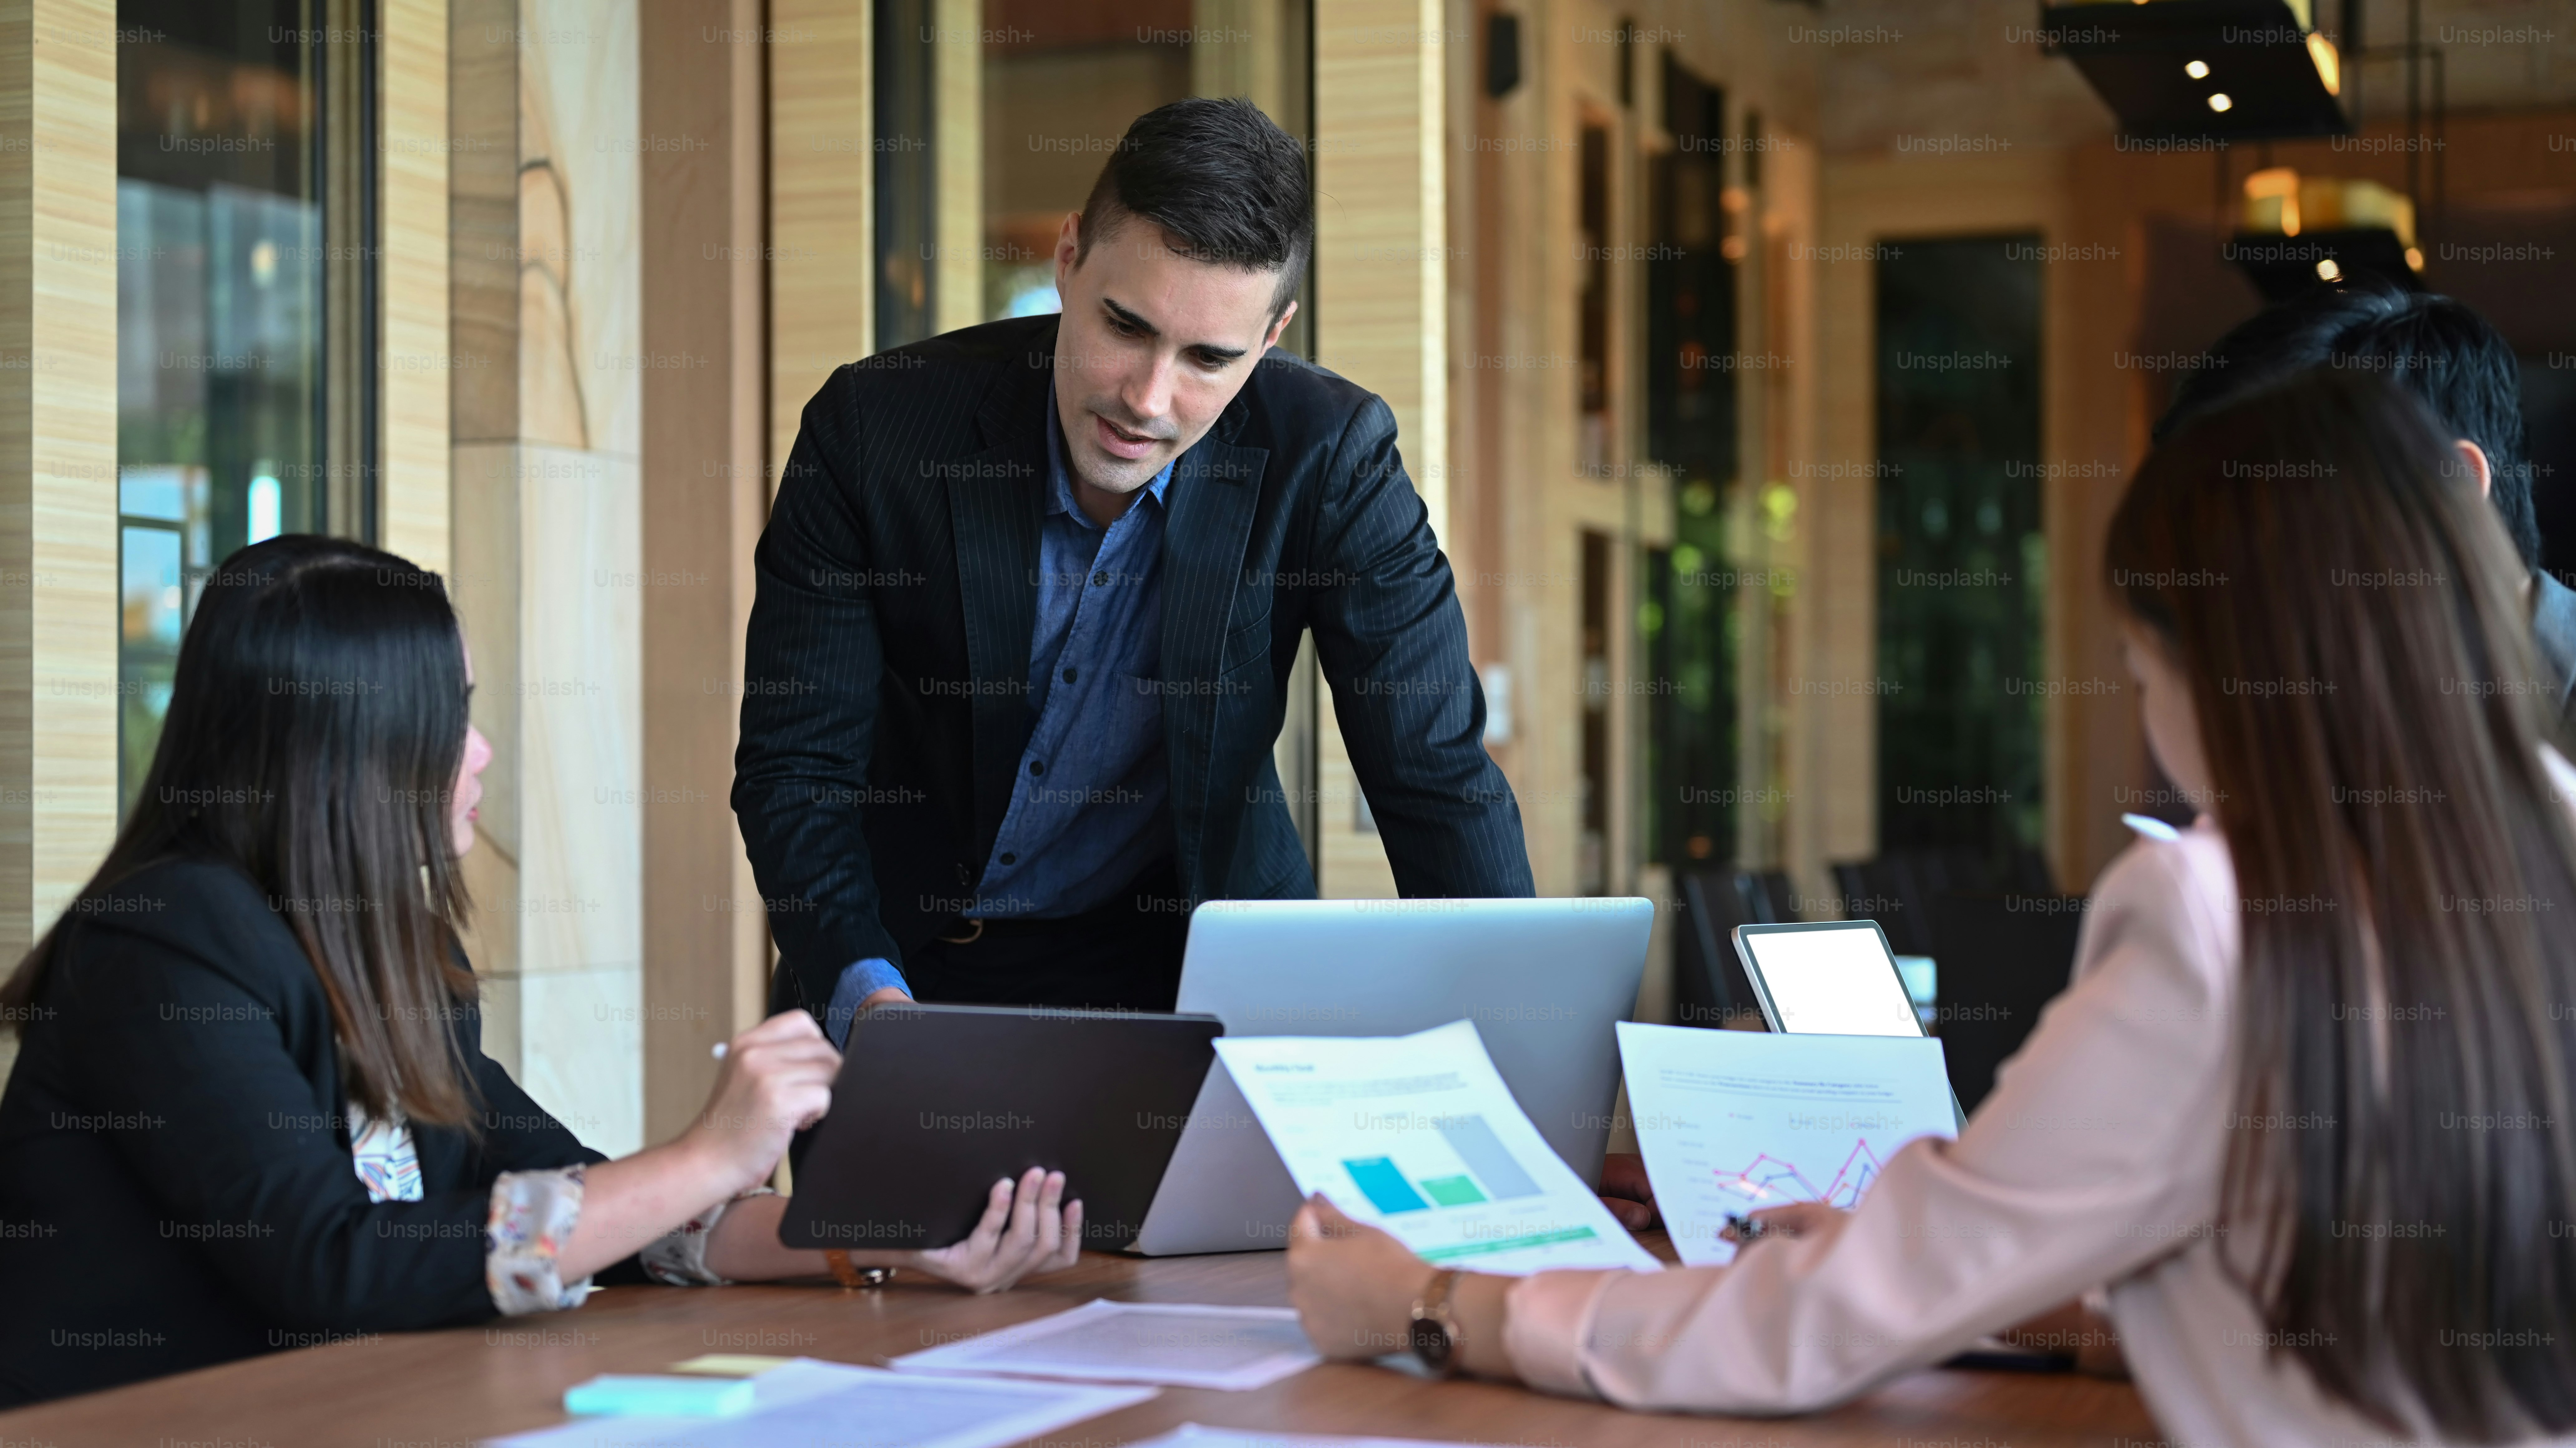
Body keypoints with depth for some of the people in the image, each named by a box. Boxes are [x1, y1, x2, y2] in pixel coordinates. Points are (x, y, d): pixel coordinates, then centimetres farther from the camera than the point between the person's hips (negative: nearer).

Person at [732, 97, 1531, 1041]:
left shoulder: (1330, 460, -15)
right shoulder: (873, 431, -16)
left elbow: (1438, 778, -13)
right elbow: (792, 765, -12)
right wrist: (865, 993, -29)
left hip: (1191, 955, 1)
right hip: (908, 955, 0)